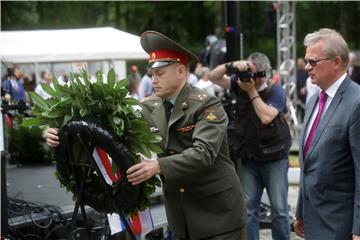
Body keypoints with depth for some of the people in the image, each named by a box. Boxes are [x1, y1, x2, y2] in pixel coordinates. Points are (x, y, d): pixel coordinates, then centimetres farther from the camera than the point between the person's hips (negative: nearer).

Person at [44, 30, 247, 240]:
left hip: (219, 214, -5)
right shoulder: (150, 108, 3)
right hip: (182, 217, 5)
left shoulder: (207, 105, -13)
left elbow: (204, 153, -25)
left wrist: (159, 166, -38)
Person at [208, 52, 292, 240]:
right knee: (248, 209, 7)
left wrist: (252, 91, -22)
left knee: (279, 209, 0)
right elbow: (213, 77, -6)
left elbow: (266, 117, -26)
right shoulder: (240, 83, 1)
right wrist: (232, 65, -22)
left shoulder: (276, 91, -11)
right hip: (247, 157, 4)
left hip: (274, 157, -4)